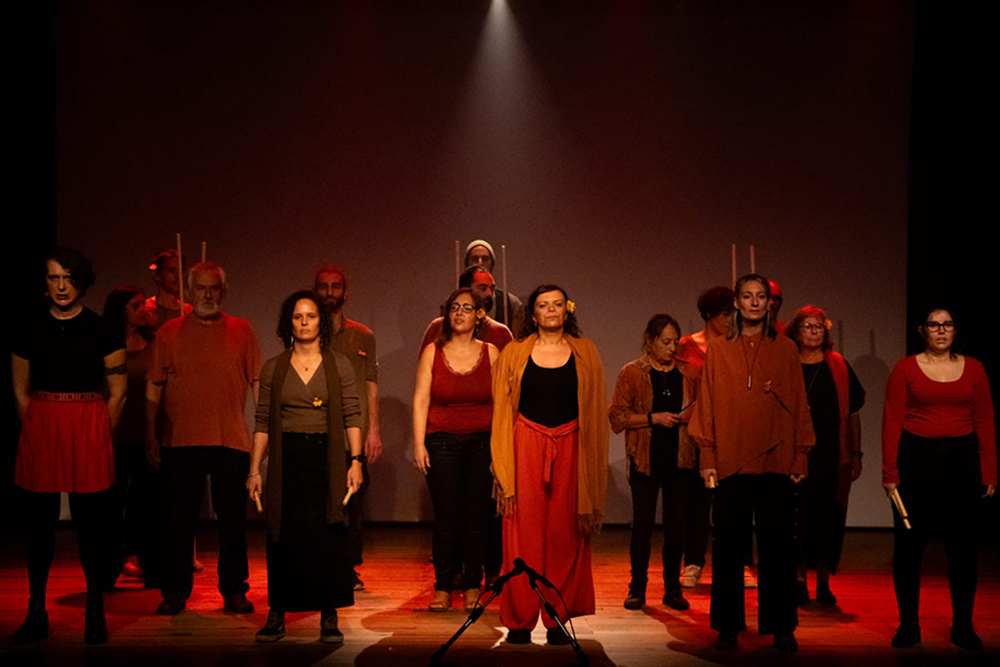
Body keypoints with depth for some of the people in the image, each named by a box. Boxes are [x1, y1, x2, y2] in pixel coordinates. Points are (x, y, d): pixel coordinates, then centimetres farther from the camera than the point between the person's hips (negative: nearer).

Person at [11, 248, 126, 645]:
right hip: (39, 431, 2)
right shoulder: (29, 331, 8)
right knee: (38, 522, 4)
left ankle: (96, 612, 8)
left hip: (89, 428, -2)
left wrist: (98, 437, 3)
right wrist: (37, 430, 7)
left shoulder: (101, 331, 1)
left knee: (91, 522, -2)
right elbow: (21, 393, 13)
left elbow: (117, 393, 4)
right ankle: (36, 614, 14)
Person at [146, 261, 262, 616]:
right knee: (180, 520, 5)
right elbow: (154, 386, 8)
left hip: (232, 441, 0)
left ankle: (234, 590, 15)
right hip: (181, 441, 0)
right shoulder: (169, 333, 7)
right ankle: (175, 592, 15)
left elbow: (257, 383, 9)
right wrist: (151, 434, 3)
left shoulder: (242, 331, 8)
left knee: (232, 519, 4)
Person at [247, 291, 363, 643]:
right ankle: (276, 616, 10)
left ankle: (329, 618, 6)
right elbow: (263, 423, 7)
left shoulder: (339, 365, 5)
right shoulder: (273, 368, 7)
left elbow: (352, 417, 3)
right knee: (284, 537, 1)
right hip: (286, 459, 1)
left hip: (326, 458, -1)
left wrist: (355, 461, -7)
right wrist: (254, 470, 2)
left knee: (327, 537, -2)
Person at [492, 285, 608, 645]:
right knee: (524, 533, -2)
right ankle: (520, 620, 7)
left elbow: (595, 412, 8)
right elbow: (502, 413, 6)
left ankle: (559, 617, 12)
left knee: (565, 533, 3)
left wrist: (592, 468, 2)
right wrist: (504, 470, -1)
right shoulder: (514, 354, 6)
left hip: (570, 450, 1)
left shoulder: (585, 353, 8)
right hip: (526, 448, -1)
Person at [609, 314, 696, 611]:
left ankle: (672, 587, 15)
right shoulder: (632, 373, 2)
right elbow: (617, 416, -3)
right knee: (642, 524, -2)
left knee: (676, 525, 4)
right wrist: (653, 418, -13)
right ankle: (637, 588, 10)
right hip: (645, 459, -3)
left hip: (680, 458, 3)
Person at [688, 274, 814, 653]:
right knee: (729, 546, 4)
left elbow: (799, 406, 7)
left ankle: (781, 627, 12)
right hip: (731, 463, 0)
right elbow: (707, 407, 7)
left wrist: (800, 457, 1)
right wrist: (708, 458, 1)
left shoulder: (785, 350, 7)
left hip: (776, 464, 0)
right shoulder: (718, 351, 7)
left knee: (777, 546, 3)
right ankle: (729, 626, 13)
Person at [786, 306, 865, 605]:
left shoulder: (839, 366, 7)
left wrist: (855, 453, 6)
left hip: (833, 457, 1)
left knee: (829, 519, 3)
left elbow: (853, 413, 10)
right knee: (799, 517, -2)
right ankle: (800, 580, 10)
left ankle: (823, 582, 14)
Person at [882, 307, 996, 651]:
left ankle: (963, 625, 16)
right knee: (909, 543, 2)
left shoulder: (973, 369, 7)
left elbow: (985, 422, 6)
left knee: (962, 545, 5)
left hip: (961, 461, 2)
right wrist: (890, 472, -8)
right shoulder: (905, 369, 1)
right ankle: (908, 624, 13)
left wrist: (989, 472, 1)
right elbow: (892, 421, -3)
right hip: (915, 460, -2)